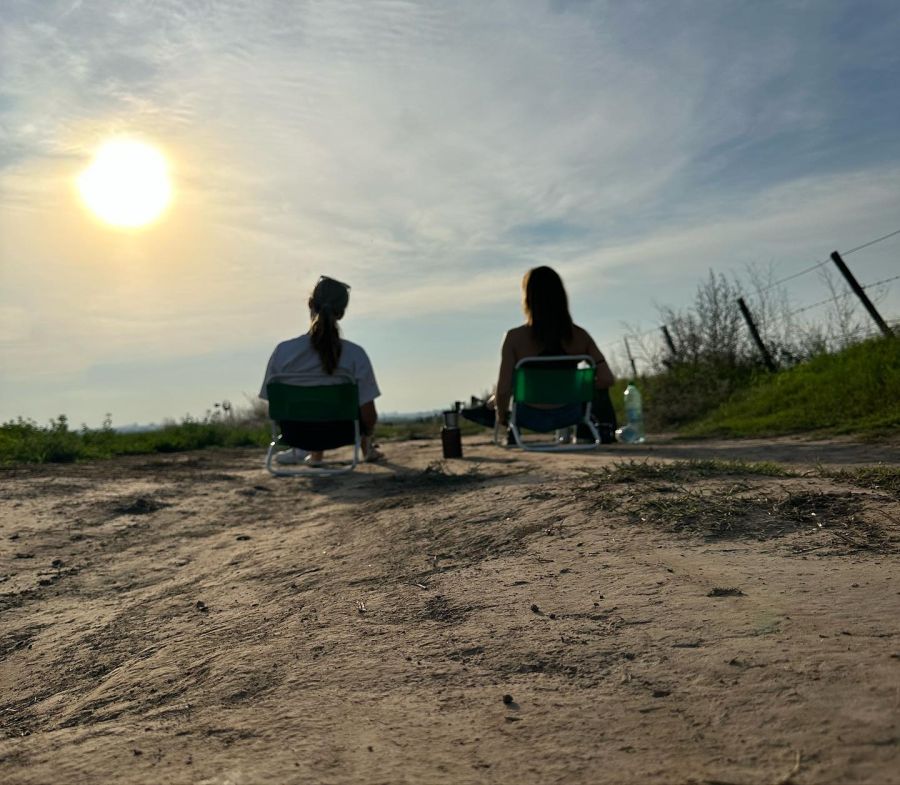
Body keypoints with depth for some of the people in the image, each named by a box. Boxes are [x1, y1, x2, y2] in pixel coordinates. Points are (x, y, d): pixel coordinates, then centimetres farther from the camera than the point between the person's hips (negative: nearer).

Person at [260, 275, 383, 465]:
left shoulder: (283, 351, -18)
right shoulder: (355, 354, -21)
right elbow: (369, 417, -16)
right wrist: (367, 436, 10)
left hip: (295, 433, 2)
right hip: (339, 434, -1)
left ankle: (314, 453, 28)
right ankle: (367, 448, 41)